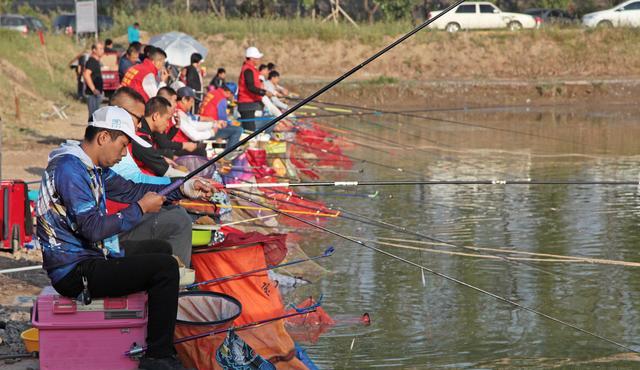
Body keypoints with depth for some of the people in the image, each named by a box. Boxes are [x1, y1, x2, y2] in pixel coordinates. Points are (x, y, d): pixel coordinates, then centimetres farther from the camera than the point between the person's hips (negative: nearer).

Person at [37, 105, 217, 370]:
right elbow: (94, 229, -27)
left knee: (160, 249, 24)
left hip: (92, 254, 11)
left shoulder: (91, 166, 10)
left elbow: (131, 190, 18)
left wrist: (184, 189, 10)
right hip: (74, 272, -11)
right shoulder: (69, 169, -22)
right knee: (165, 267, -17)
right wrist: (141, 208, -17)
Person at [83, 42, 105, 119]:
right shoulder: (92, 61, -14)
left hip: (96, 93, 10)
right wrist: (93, 89, -26)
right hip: (93, 94, -10)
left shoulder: (96, 61, 16)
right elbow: (86, 74, -27)